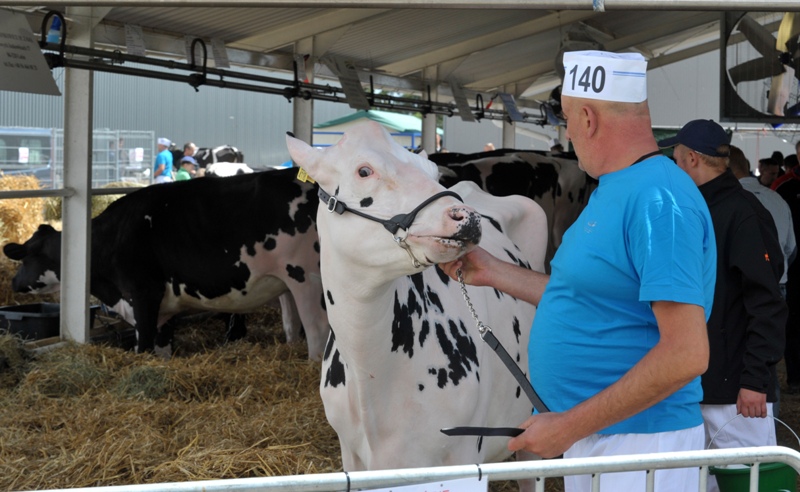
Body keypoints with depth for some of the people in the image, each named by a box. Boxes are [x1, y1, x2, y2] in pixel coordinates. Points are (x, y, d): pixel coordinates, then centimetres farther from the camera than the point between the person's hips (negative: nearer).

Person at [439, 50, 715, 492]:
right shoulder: (613, 191, 11)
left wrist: (570, 426, -22)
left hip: (638, 444, -9)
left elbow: (686, 354, -25)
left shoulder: (658, 200, -20)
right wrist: (492, 272, 22)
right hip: (587, 439, 9)